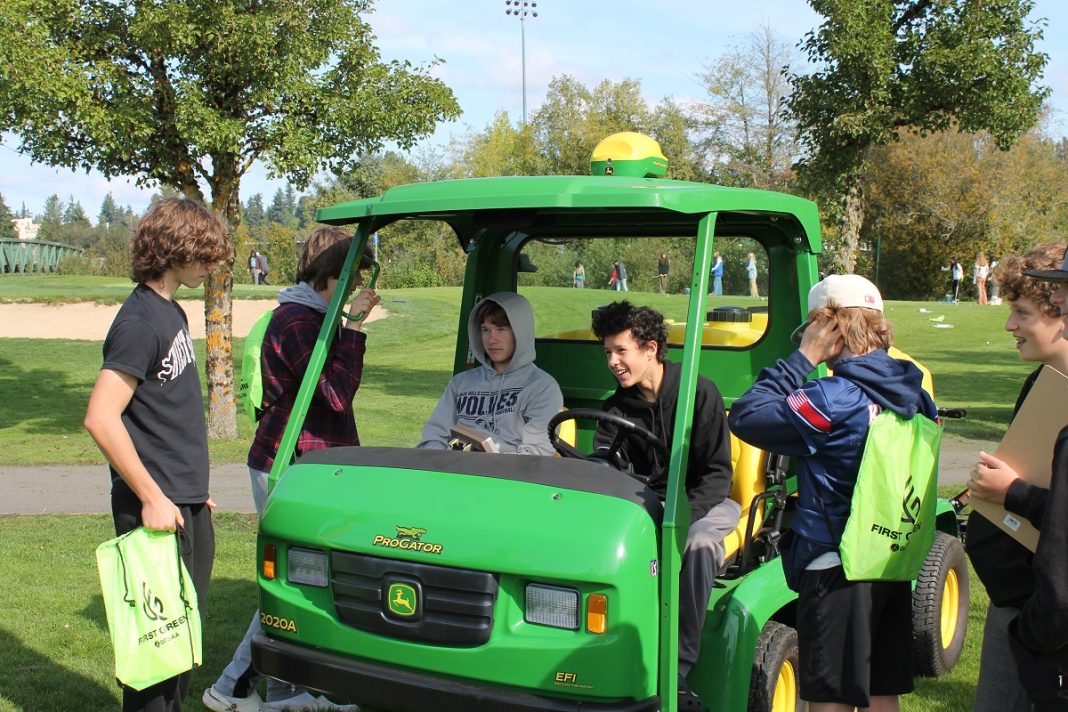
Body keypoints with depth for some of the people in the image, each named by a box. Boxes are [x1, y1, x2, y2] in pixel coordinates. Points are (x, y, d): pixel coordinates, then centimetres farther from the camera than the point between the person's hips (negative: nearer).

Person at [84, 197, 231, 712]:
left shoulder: (171, 312, 12)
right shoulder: (138, 322, -16)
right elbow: (100, 419, -22)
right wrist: (152, 497, -20)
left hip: (187, 507, 9)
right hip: (157, 511, -9)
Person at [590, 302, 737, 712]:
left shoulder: (699, 392, -7)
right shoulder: (617, 407, 6)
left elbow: (718, 472, -9)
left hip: (703, 502, -3)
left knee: (698, 543, -38)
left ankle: (678, 671, -34)